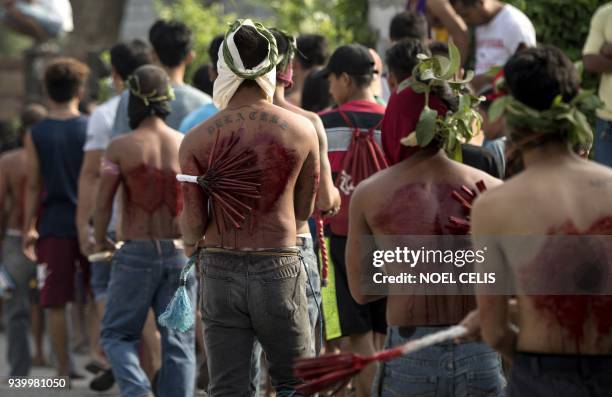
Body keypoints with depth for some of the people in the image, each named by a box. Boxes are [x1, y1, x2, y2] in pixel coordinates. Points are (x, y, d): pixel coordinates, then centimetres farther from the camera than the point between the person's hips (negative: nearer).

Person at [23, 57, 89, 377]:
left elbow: (34, 186, -1)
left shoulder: (36, 135, -2)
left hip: (54, 224, -1)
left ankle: (63, 368, 2)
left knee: (56, 302, 3)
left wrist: (28, 228, 6)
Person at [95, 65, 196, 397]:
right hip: (180, 254, 2)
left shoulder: (120, 148, -6)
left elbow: (103, 203, -6)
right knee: (178, 341, 8)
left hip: (136, 253, -2)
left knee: (118, 334, 10)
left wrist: (100, 240, 12)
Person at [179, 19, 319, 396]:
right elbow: (304, 210, 7)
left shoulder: (197, 139, -4)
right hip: (279, 268, -1)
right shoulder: (302, 130, -2)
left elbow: (194, 221, -4)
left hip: (220, 269, 1)